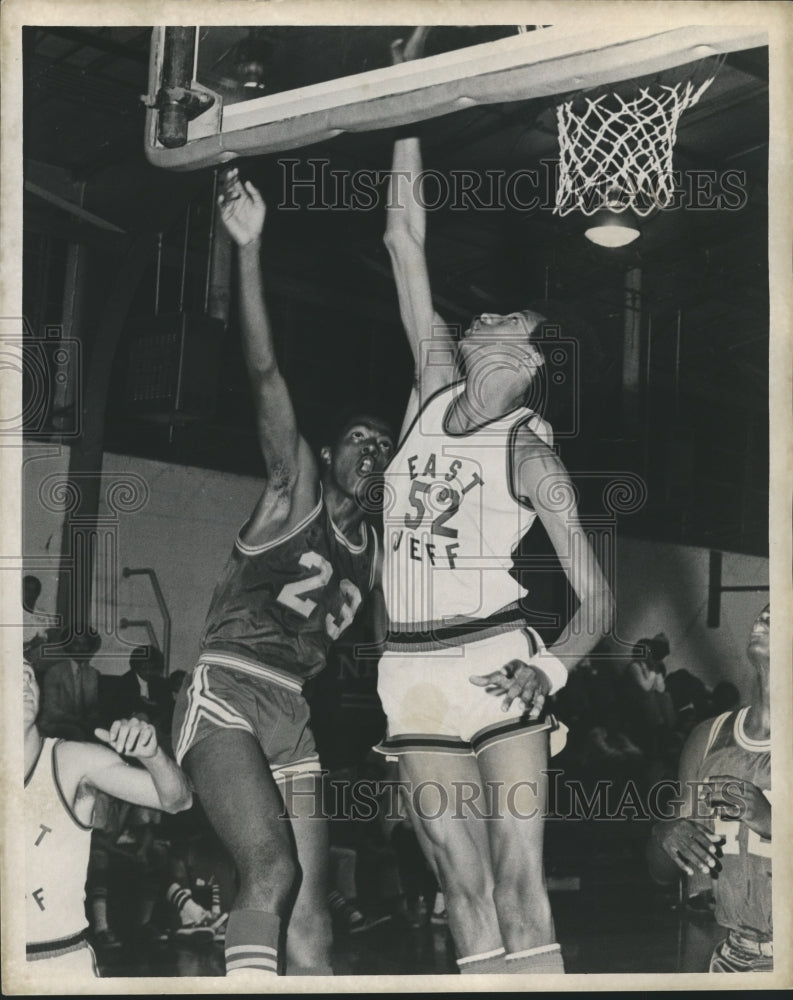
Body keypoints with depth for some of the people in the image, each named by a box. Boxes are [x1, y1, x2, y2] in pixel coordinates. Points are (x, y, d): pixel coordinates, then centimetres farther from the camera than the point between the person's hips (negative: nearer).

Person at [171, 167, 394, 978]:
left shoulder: (373, 547, 19)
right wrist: (250, 250, -18)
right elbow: (265, 373, -9)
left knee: (311, 906, -2)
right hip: (224, 694, -6)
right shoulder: (295, 491, 3)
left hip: (293, 714, 6)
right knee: (272, 868, -25)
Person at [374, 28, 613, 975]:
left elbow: (597, 600, -2)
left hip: (493, 665, -4)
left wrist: (551, 668, -21)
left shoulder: (532, 453, -1)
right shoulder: (434, 389, 11)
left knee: (519, 889, -9)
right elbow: (405, 241, 10)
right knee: (465, 897, 5)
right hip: (414, 675, 4)